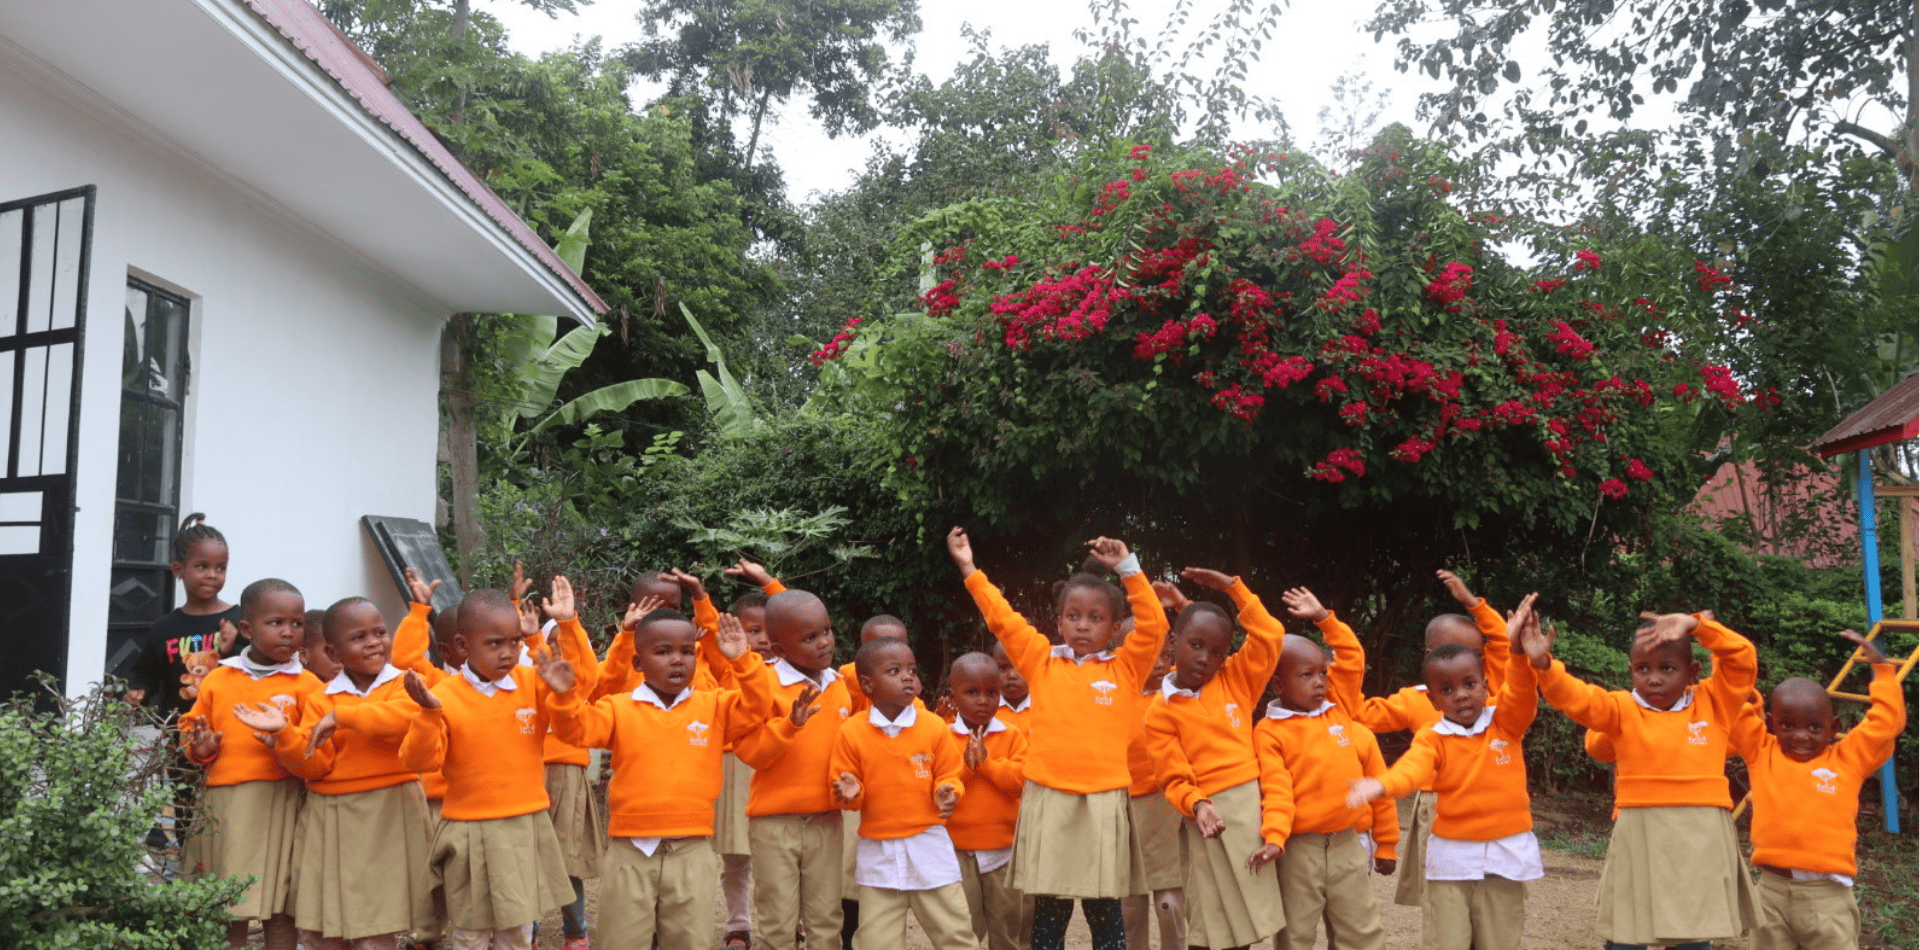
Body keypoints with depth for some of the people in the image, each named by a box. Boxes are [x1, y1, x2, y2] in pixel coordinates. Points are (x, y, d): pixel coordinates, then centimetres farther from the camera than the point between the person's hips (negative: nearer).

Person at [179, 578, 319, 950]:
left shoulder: (306, 684, -1)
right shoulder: (217, 679, 8)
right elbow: (194, 729, 18)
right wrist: (200, 748, -3)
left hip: (280, 802, -3)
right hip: (224, 801, 3)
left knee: (281, 907, 1)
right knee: (226, 908, 12)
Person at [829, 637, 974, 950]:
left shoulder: (934, 727, -5)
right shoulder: (852, 732, -7)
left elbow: (948, 774, 4)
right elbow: (847, 785, 0)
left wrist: (947, 792, -17)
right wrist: (850, 794, -22)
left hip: (929, 845, 0)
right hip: (878, 851, 0)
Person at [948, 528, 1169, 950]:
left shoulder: (1124, 669, 6)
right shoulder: (1042, 662, 8)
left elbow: (1154, 625, -2)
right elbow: (1002, 618, 7)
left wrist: (1127, 567, -5)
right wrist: (969, 569, 5)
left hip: (1103, 804, 0)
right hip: (1047, 803, 1)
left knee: (1105, 914, 8)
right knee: (1048, 914, 8)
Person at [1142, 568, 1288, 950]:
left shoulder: (1235, 681, 7)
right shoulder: (1160, 713, -1)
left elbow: (1270, 636, 3)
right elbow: (1174, 779, -5)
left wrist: (1233, 588, 1)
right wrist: (1198, 804, -24)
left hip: (1255, 806, 3)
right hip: (1210, 815, -3)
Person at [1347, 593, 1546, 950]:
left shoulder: (1506, 722, -1)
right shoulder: (1432, 738, -4)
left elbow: (1522, 694, -20)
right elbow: (1412, 768, -22)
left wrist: (1524, 657, -41)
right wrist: (1381, 784, -45)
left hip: (1507, 853, 1)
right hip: (1451, 857, -1)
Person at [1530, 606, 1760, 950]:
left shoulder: (1714, 703, 7)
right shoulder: (1622, 709, 2)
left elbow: (1743, 659, -3)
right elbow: (1574, 697, -12)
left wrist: (1694, 624, -14)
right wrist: (1543, 663, -30)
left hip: (1700, 840, 1)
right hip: (1640, 840, -1)